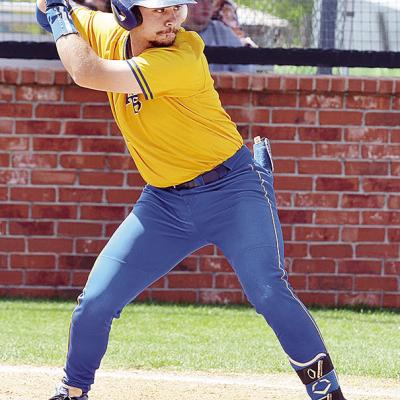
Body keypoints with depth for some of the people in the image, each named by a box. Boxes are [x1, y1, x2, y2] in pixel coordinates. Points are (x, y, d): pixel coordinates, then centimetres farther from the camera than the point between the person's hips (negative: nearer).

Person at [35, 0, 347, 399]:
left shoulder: (183, 58, -26)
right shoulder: (108, 33, -4)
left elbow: (87, 73, -31)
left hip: (234, 189, -6)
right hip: (164, 202, 6)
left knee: (270, 294, -21)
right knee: (95, 303, 1)